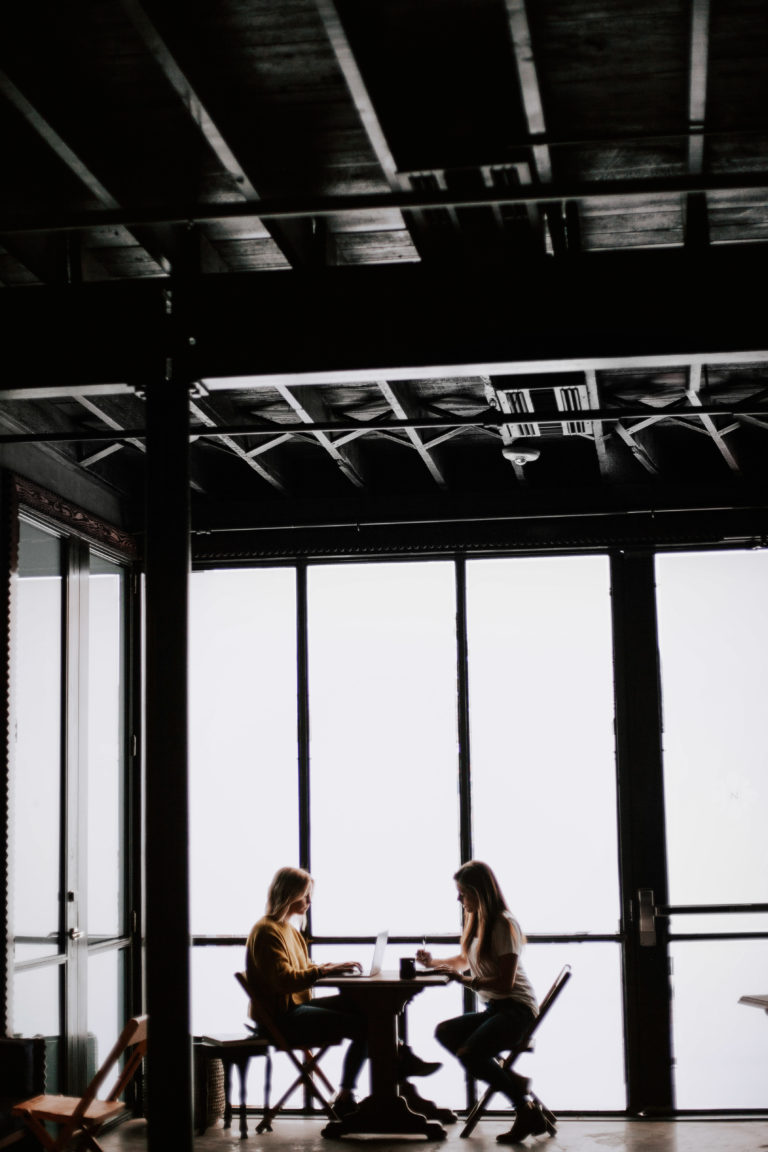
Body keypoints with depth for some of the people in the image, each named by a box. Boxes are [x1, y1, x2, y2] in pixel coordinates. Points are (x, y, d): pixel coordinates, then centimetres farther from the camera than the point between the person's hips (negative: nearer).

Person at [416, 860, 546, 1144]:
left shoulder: (503, 924, -13)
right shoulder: (477, 921, 15)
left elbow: (505, 982, -19)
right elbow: (464, 960, 33)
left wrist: (465, 980, -20)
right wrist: (434, 963, 19)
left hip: (516, 1009, -9)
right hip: (494, 1009, 9)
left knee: (468, 1054, -28)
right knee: (445, 1032, -11)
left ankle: (526, 1110, -13)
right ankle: (514, 1081, -12)